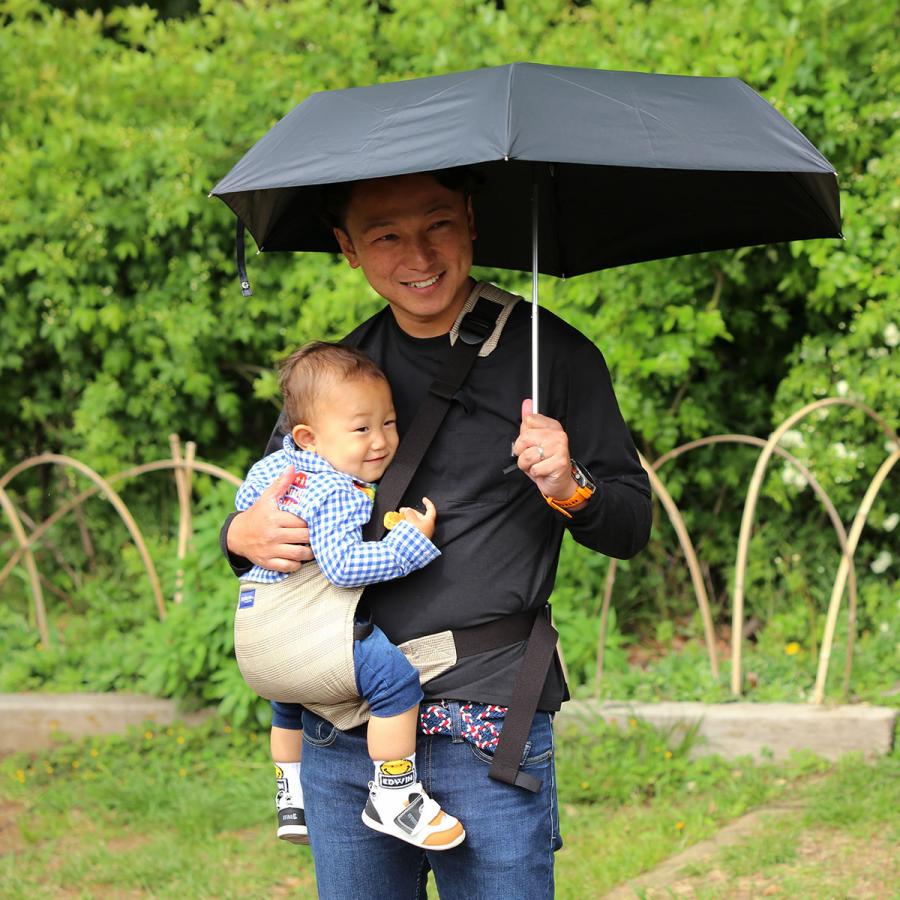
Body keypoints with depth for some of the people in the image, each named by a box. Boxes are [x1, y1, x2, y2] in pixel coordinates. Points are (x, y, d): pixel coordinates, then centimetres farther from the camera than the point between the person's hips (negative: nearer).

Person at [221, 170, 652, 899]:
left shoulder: (548, 354, 0)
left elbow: (632, 528, 3)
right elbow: (269, 501, 21)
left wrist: (571, 489, -18)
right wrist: (241, 536, -2)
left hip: (486, 733, -4)